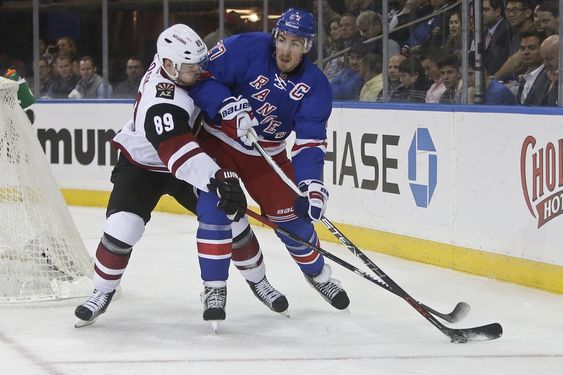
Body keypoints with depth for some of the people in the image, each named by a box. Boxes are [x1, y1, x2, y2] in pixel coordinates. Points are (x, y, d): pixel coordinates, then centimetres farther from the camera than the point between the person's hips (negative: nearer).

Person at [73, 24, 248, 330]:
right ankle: (103, 292, 7)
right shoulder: (162, 102, -39)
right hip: (142, 164, -6)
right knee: (122, 227, -20)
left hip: (185, 157, 6)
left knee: (221, 209, -15)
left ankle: (215, 289, -3)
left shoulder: (177, 59, -16)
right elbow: (180, 154, -51)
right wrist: (219, 179, -61)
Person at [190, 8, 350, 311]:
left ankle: (317, 273, 29)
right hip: (219, 141, -3)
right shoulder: (246, 48, -21)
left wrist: (311, 182, -32)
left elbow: (310, 140, -17)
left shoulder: (314, 85, -12)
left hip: (267, 154, 3)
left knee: (289, 212, 5)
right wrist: (226, 103, -36)